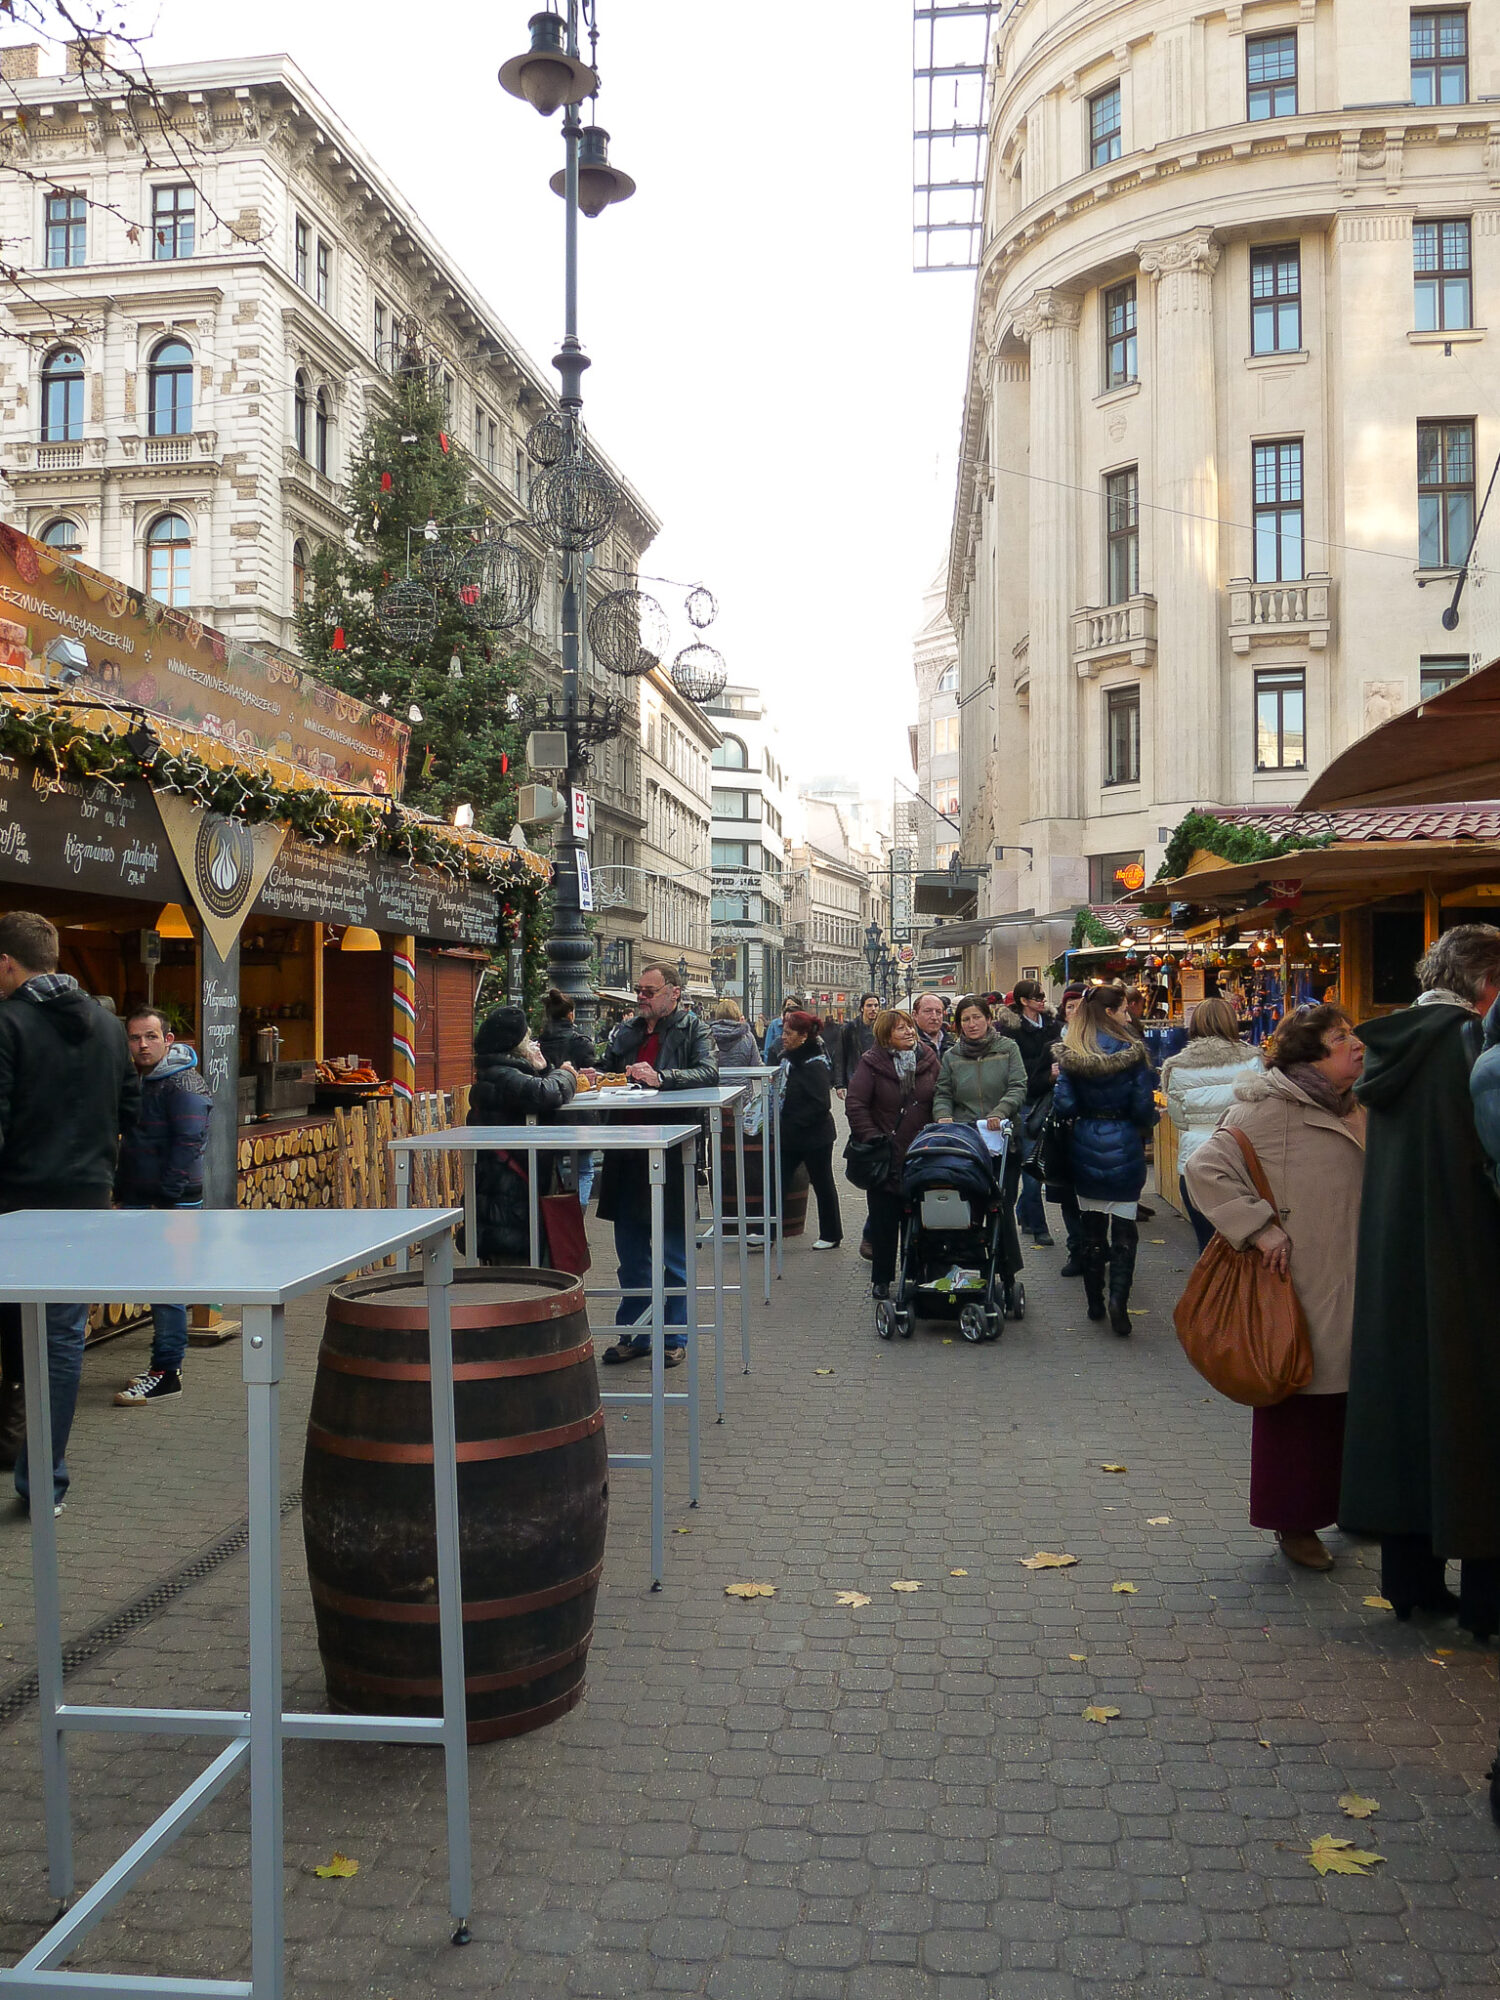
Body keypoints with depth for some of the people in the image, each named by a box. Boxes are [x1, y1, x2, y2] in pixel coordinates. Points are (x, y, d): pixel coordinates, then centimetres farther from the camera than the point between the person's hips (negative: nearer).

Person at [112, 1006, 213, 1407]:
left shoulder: (184, 1084, -14)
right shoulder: (137, 1081, 15)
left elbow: (188, 1144, -19)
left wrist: (167, 1195, -21)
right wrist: (123, 1191, 18)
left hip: (172, 1203, -9)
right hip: (141, 1201, 9)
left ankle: (166, 1373, -3)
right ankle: (164, 1359, 25)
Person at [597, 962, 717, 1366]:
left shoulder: (693, 1029, -2)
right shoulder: (625, 1031, 15)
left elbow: (708, 1073, -17)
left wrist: (661, 1078, -28)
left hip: (671, 1150, -6)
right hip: (627, 1154, 6)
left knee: (674, 1250, 3)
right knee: (629, 1248, 12)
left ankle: (675, 1338, 15)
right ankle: (633, 1334, 24)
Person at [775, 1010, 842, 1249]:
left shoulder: (815, 1065, -20)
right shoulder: (788, 1059, 6)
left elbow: (820, 1105, -26)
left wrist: (793, 1124, -23)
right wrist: (780, 1124, 7)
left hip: (814, 1137, -8)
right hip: (791, 1137, 8)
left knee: (822, 1185, 7)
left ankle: (831, 1235, 21)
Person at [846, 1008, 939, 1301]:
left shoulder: (928, 1059, 2)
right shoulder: (872, 1063, -8)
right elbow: (856, 1105, -11)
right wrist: (872, 1139, -16)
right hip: (885, 1156, -2)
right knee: (883, 1221, 5)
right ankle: (881, 1278, 15)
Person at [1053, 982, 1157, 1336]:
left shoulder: (1071, 1054, -4)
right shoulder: (1131, 1051, -11)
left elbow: (1065, 1105, -9)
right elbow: (1143, 1107, -12)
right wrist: (1149, 1121, 10)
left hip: (1086, 1147, 3)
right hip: (1124, 1147, -3)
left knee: (1091, 1227, 14)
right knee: (1124, 1229, 3)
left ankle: (1095, 1302, 21)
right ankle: (1118, 1299, -12)